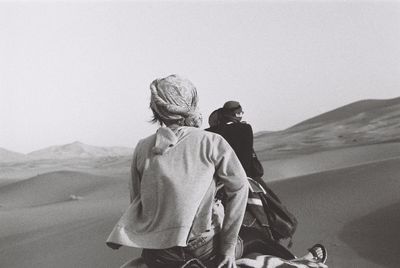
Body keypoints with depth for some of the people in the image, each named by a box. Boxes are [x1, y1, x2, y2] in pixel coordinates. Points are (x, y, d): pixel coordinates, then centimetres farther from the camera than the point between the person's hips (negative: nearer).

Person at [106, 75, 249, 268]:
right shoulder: (211, 143, -6)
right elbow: (239, 188, -8)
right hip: (206, 244, -1)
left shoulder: (142, 148, 1)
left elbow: (136, 200, 5)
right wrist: (228, 246, -3)